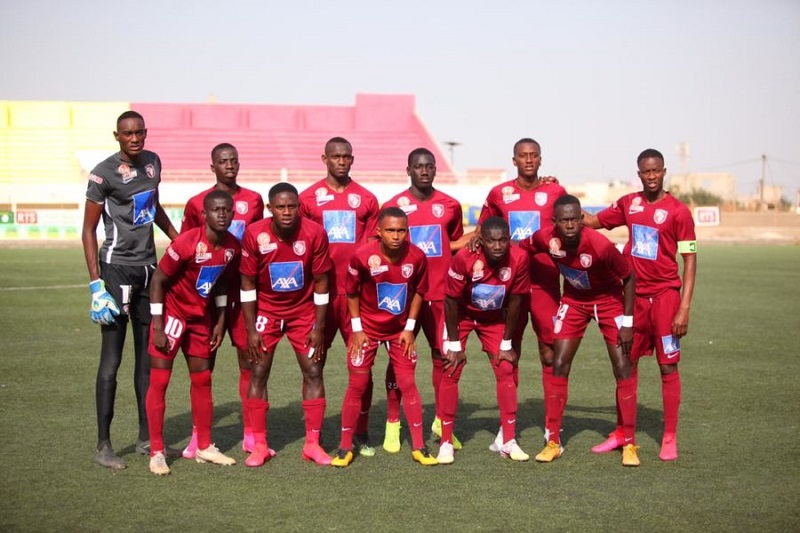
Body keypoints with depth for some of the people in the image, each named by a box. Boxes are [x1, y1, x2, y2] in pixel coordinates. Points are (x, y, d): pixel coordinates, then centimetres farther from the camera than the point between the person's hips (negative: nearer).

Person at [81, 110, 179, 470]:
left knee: (148, 356, 11)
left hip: (149, 267, 7)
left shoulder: (152, 162, 9)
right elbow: (88, 230, -8)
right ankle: (103, 445, 0)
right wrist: (95, 283, -14)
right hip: (117, 267, -7)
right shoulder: (104, 173, -11)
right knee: (111, 360, -6)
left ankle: (146, 437, 21)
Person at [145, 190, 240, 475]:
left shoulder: (233, 247, -7)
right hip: (172, 312, -6)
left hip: (201, 316, 6)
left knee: (202, 380, 12)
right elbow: (158, 280, -18)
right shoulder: (187, 243, -26)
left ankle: (205, 448, 22)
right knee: (159, 380, -6)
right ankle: (157, 453, 0)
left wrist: (220, 321, 8)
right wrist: (158, 327, -18)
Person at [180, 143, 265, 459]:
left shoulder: (253, 201, 7)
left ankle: (250, 435, 11)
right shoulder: (197, 204, 1)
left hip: (243, 291, 2)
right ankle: (198, 436, 9)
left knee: (249, 359, 3)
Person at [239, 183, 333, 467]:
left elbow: (321, 282, -9)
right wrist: (251, 329, -11)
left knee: (313, 372, -2)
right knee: (258, 373, -3)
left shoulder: (315, 233, -19)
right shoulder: (255, 234, -20)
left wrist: (319, 327, -9)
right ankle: (260, 445, 6)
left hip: (303, 310, 1)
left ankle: (312, 444, 6)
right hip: (266, 310, 0)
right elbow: (248, 283, -10)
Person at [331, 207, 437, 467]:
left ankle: (419, 447, 11)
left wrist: (409, 328, -3)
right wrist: (357, 329, -8)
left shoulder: (416, 256, -17)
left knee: (407, 383, 3)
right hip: (367, 327, -2)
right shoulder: (362, 256, -22)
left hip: (400, 329, 2)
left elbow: (418, 292, 0)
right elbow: (352, 293, -7)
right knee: (357, 385, 1)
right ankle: (345, 446, 12)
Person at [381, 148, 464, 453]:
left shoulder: (450, 206, 7)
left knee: (443, 355, 4)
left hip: (441, 294, 2)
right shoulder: (394, 206, 0)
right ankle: (393, 425, 11)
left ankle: (442, 422, 17)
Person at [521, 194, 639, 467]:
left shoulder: (600, 245, -34)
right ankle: (554, 442, 6)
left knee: (623, 369, -6)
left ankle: (630, 445, 2)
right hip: (573, 300, 3)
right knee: (559, 366, -2)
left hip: (608, 300, -3)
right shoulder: (545, 239, -24)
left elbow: (628, 278, -19)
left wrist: (627, 322, -17)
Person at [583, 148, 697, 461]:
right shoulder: (628, 204, 7)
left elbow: (690, 261, -8)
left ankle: (670, 439, 7)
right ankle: (621, 433, 21)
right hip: (634, 295, 5)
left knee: (668, 367, -1)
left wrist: (684, 309, -14)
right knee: (627, 364, 10)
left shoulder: (678, 211, -8)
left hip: (665, 295, -5)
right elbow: (593, 221, 20)